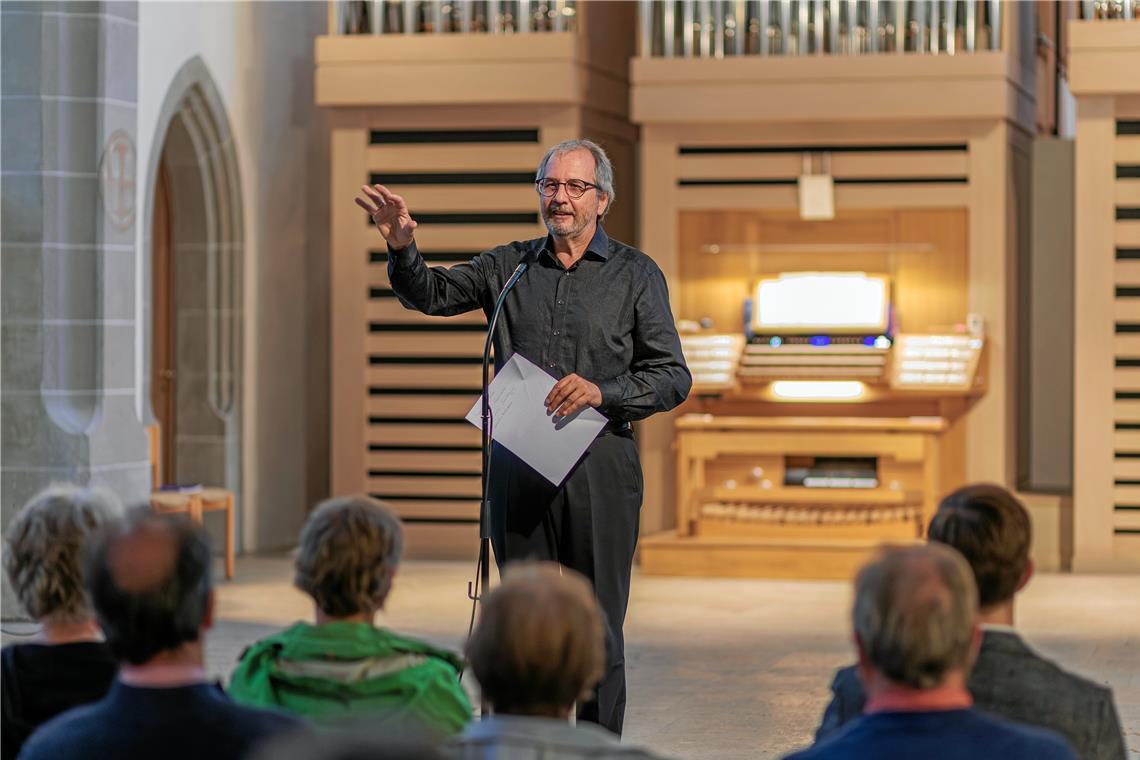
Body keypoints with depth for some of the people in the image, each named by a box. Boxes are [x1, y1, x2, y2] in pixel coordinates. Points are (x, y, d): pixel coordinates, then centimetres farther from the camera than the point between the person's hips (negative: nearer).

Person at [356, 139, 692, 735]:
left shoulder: (635, 274, 4)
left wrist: (602, 392, -15)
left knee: (598, 629, 0)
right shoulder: (510, 266, 13)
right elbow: (431, 293, 7)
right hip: (517, 462, 3)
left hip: (598, 467, -3)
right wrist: (403, 248, -14)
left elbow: (672, 378, 1)